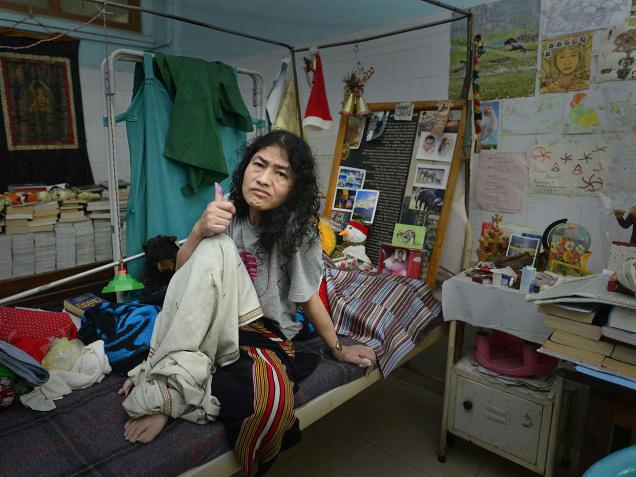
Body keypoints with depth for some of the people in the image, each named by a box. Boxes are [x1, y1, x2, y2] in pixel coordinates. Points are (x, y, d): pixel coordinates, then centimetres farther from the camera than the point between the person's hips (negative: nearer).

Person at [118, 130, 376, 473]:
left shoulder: (297, 228, -16)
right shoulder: (229, 210, -7)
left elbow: (308, 296, -4)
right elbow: (182, 276, -4)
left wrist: (338, 349, 5)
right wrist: (199, 232, -23)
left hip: (266, 332, -2)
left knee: (271, 401, -35)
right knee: (208, 251, -25)